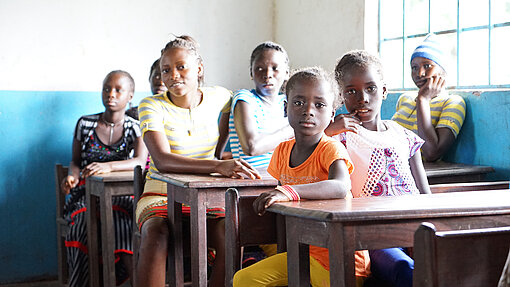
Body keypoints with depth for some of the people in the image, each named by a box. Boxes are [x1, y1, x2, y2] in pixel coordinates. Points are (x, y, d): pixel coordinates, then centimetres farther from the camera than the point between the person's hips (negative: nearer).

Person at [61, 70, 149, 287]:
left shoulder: (135, 128, 5)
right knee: (82, 230, -31)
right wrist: (72, 175, -7)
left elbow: (140, 161, -13)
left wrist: (108, 166, -32)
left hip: (121, 194, -1)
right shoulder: (85, 123, 10)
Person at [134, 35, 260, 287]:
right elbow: (162, 160, -25)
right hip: (161, 196, -2)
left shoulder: (218, 97, 2)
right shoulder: (151, 106, -8)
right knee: (156, 236, -34)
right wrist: (217, 166, -38)